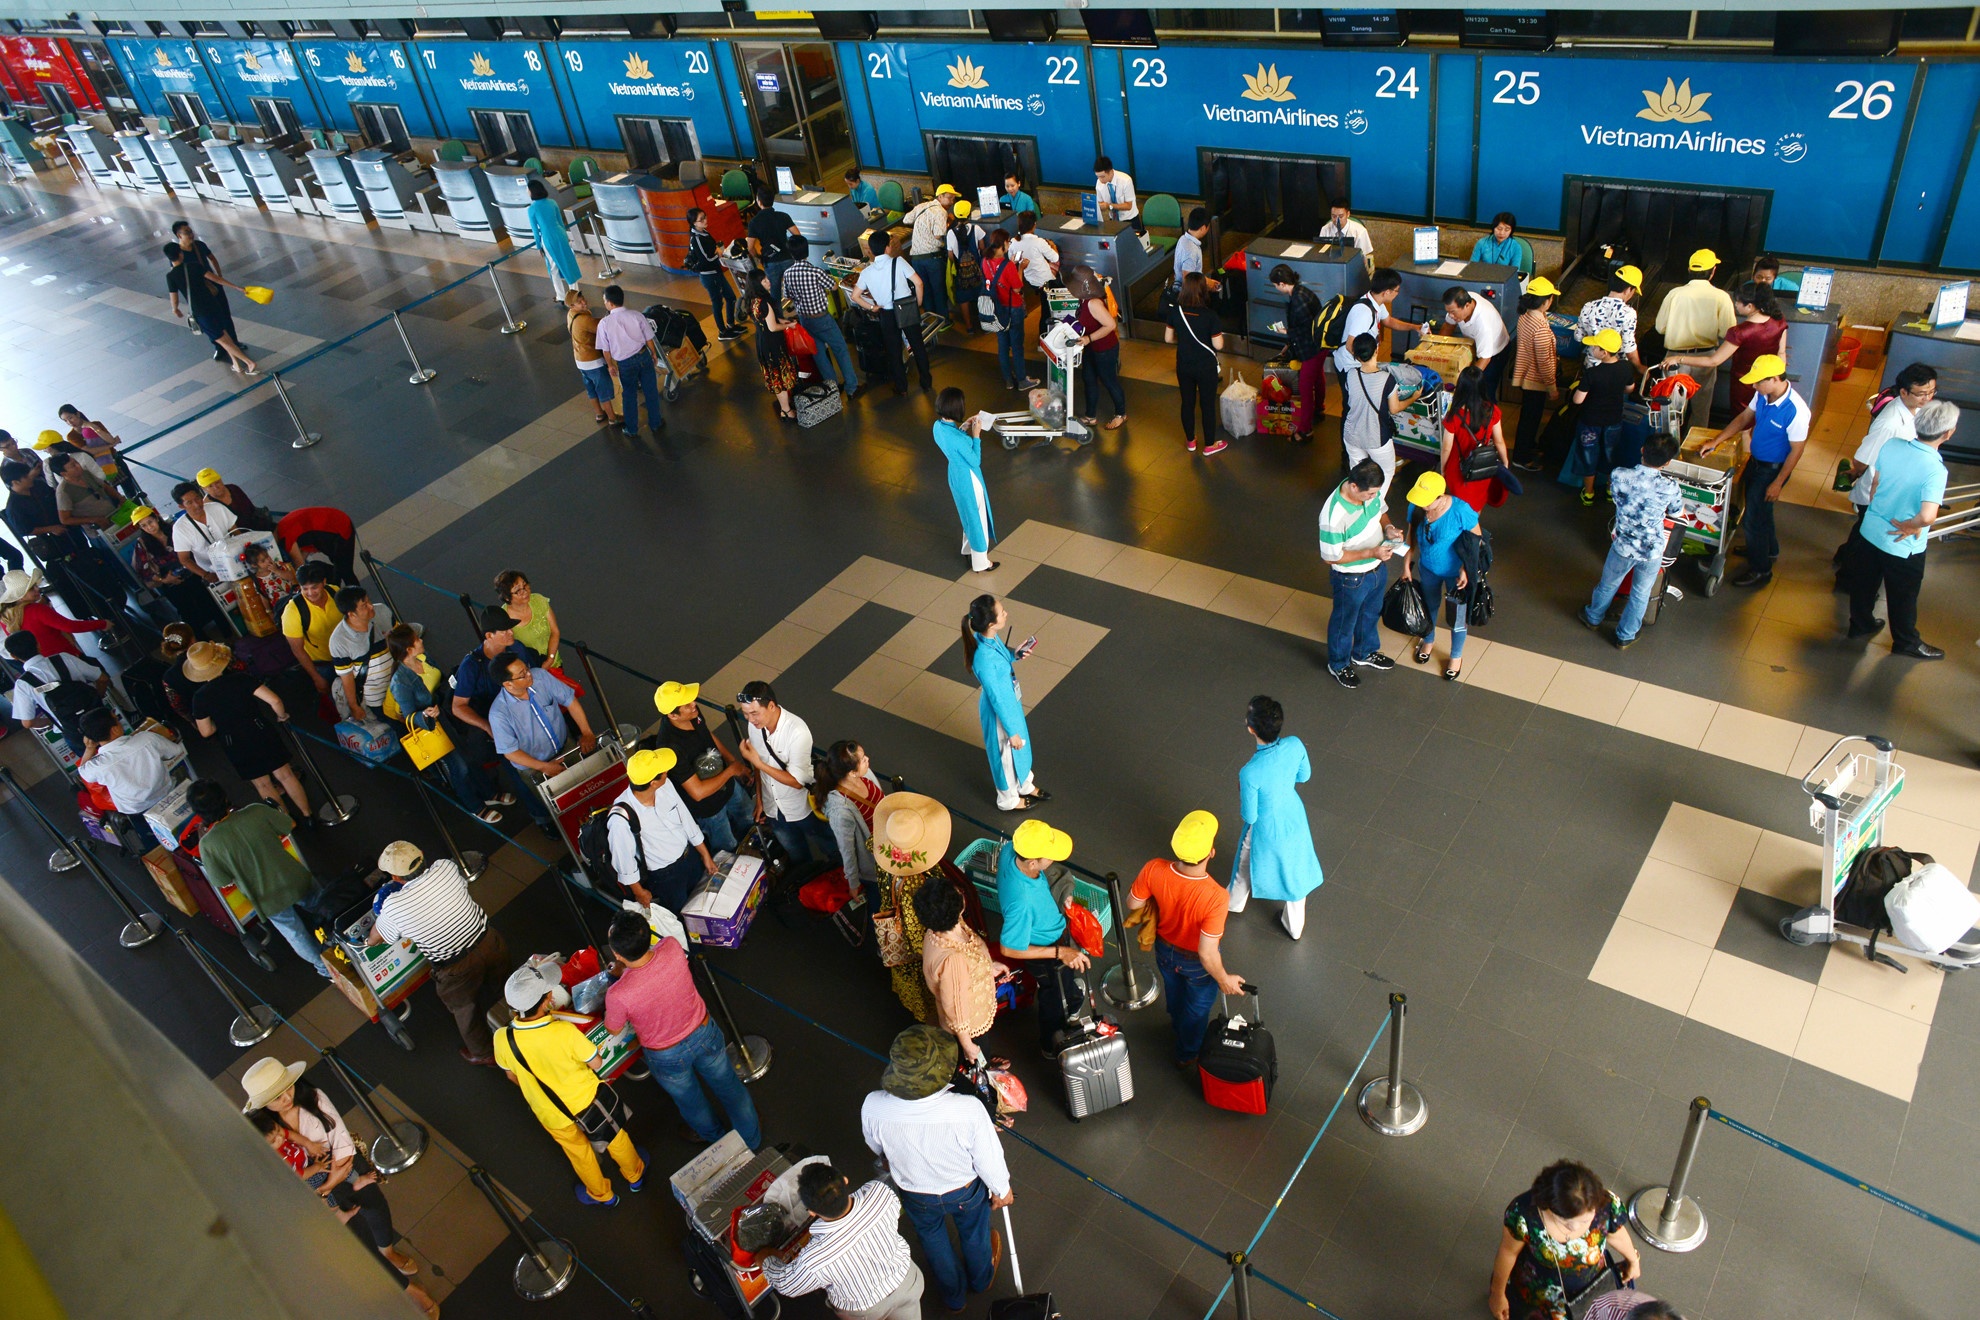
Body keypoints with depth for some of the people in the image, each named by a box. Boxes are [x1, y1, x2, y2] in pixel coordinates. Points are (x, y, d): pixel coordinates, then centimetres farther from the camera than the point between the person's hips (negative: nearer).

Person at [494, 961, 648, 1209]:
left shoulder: (503, 1039, -28)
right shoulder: (564, 1032, -39)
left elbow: (512, 1075, -6)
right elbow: (596, 1062, -20)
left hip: (549, 1113, 2)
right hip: (586, 1101, -2)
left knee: (577, 1151, 31)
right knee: (614, 1135, 30)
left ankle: (601, 1194, 55)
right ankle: (635, 1175, 56)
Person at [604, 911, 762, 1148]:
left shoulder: (618, 994, -37)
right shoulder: (672, 947, -28)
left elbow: (613, 1029, -11)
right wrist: (623, 971, 3)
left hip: (667, 1056, -2)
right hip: (703, 1032, 3)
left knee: (689, 1100, 31)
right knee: (728, 1086, 28)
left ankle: (714, 1135, 60)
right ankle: (751, 1137, 53)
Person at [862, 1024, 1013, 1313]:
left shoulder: (873, 1107, -35)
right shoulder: (968, 1110, -42)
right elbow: (989, 1159, -22)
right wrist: (1001, 1189, 0)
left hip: (916, 1195, 1)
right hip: (966, 1191, -1)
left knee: (932, 1239, 34)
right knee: (974, 1234, 33)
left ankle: (953, 1295, 61)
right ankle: (982, 1279, 65)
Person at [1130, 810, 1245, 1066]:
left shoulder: (1154, 870, -34)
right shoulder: (1215, 897, -44)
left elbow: (1133, 904, -14)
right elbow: (1207, 953, -34)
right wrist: (1224, 979, -15)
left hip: (1165, 948, 4)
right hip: (1196, 962, -3)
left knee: (1174, 990, 37)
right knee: (1197, 1007, 29)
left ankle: (1178, 1023, 68)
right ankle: (1188, 1055, 56)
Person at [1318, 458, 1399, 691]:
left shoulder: (1370, 490, -17)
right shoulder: (1334, 515, -38)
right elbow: (1332, 557, -27)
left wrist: (1388, 527, -16)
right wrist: (1371, 553, -31)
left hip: (1377, 568, 7)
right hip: (1351, 579, -7)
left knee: (1371, 614, 30)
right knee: (1345, 622, 20)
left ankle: (1365, 653, 58)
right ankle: (1338, 664, 47)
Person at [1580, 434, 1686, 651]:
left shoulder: (1619, 476, -21)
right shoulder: (1670, 488, -21)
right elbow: (1676, 513, 0)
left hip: (1623, 546, 1)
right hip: (1652, 551, -1)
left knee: (1608, 584, 28)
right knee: (1640, 595, 23)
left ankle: (1594, 617, 54)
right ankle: (1625, 637, 40)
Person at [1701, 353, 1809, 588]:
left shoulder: (1796, 411, -31)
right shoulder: (1763, 395, -10)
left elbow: (1796, 450, -22)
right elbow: (1743, 418, 7)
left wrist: (1778, 483, -17)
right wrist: (1715, 442, 3)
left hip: (1773, 469, -7)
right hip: (1755, 460, 7)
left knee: (1755, 518, 2)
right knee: (1759, 509, 26)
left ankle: (1760, 570, 21)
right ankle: (1770, 549, 50)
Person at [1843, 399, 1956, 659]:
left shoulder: (1891, 445, -14)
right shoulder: (1935, 470, -31)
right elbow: (1927, 517, -39)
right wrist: (1908, 526, -18)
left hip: (1870, 531, 5)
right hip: (1902, 547, -5)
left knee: (1864, 583, 25)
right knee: (1903, 597, 18)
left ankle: (1860, 625, 47)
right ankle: (1906, 642, 39)